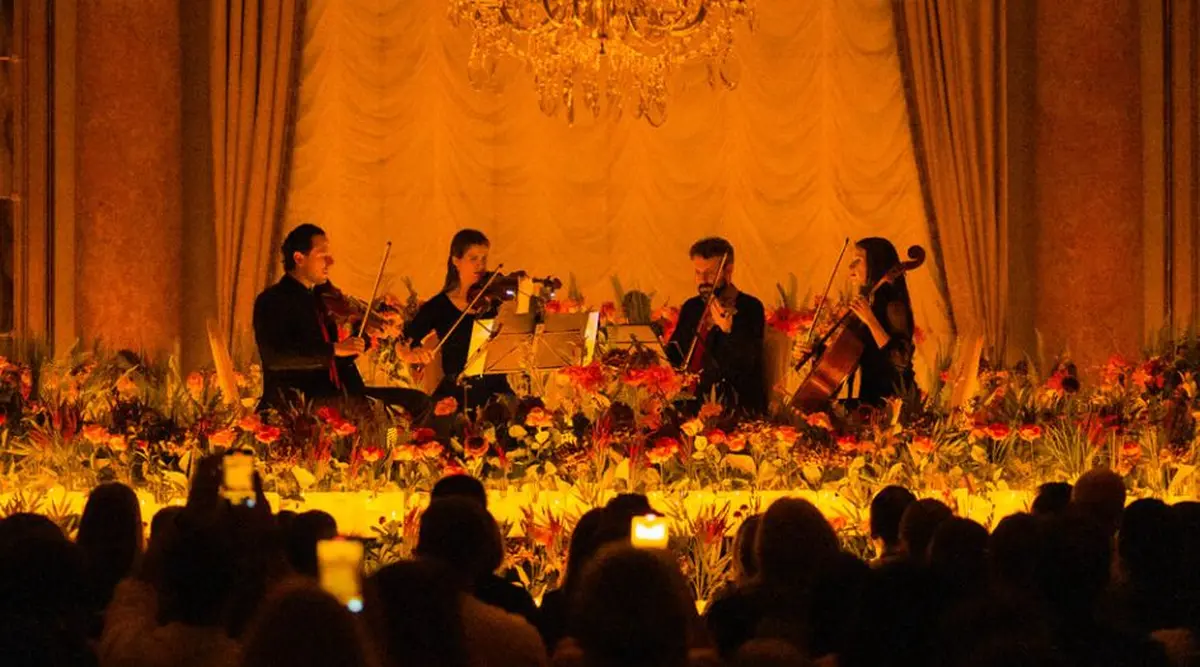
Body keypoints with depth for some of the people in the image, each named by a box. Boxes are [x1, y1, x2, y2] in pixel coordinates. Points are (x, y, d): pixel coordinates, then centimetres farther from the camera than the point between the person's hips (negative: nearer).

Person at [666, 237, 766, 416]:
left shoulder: (750, 308, -3)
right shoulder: (691, 308, 16)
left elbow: (747, 363, -15)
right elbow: (672, 355, 24)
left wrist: (727, 330, -31)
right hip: (692, 404, 6)